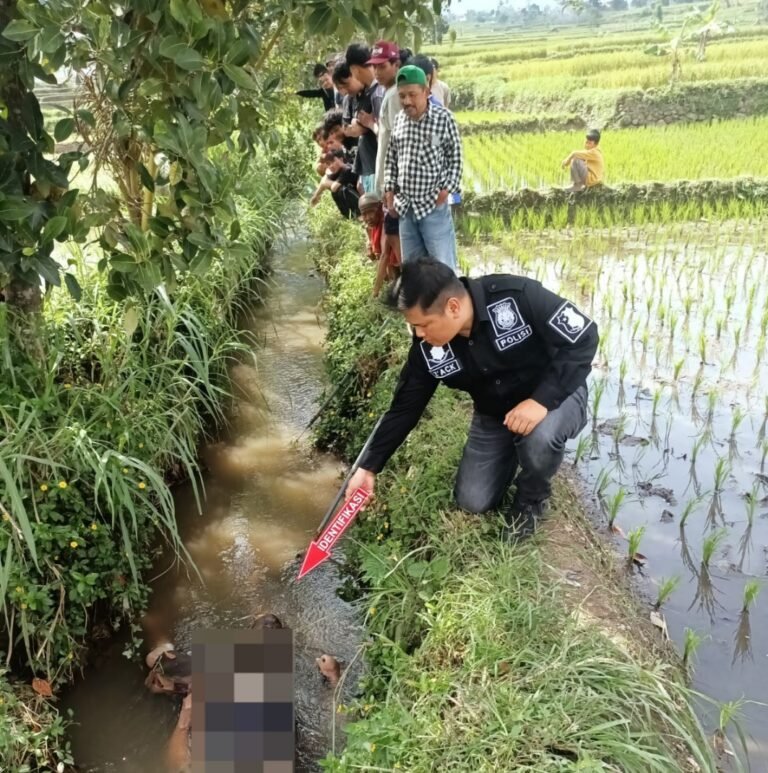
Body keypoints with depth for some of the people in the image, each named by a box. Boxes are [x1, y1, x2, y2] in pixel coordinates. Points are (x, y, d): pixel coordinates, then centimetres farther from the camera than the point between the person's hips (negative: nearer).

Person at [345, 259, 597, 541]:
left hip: (557, 395, -4)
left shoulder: (517, 296, -33)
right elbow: (405, 408, -7)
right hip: (495, 413, 4)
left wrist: (542, 400, -37)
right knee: (473, 501, -2)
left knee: (539, 435, -38)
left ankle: (531, 499, -3)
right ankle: (513, 450, 27)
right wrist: (369, 467, -6)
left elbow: (583, 337, -27)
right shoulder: (427, 349, -18)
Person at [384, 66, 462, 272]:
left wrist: (446, 190, -12)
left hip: (434, 205, -5)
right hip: (405, 206, 5)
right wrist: (389, 190, 7)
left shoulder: (443, 118, -8)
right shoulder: (399, 119, 4)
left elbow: (455, 158, -4)